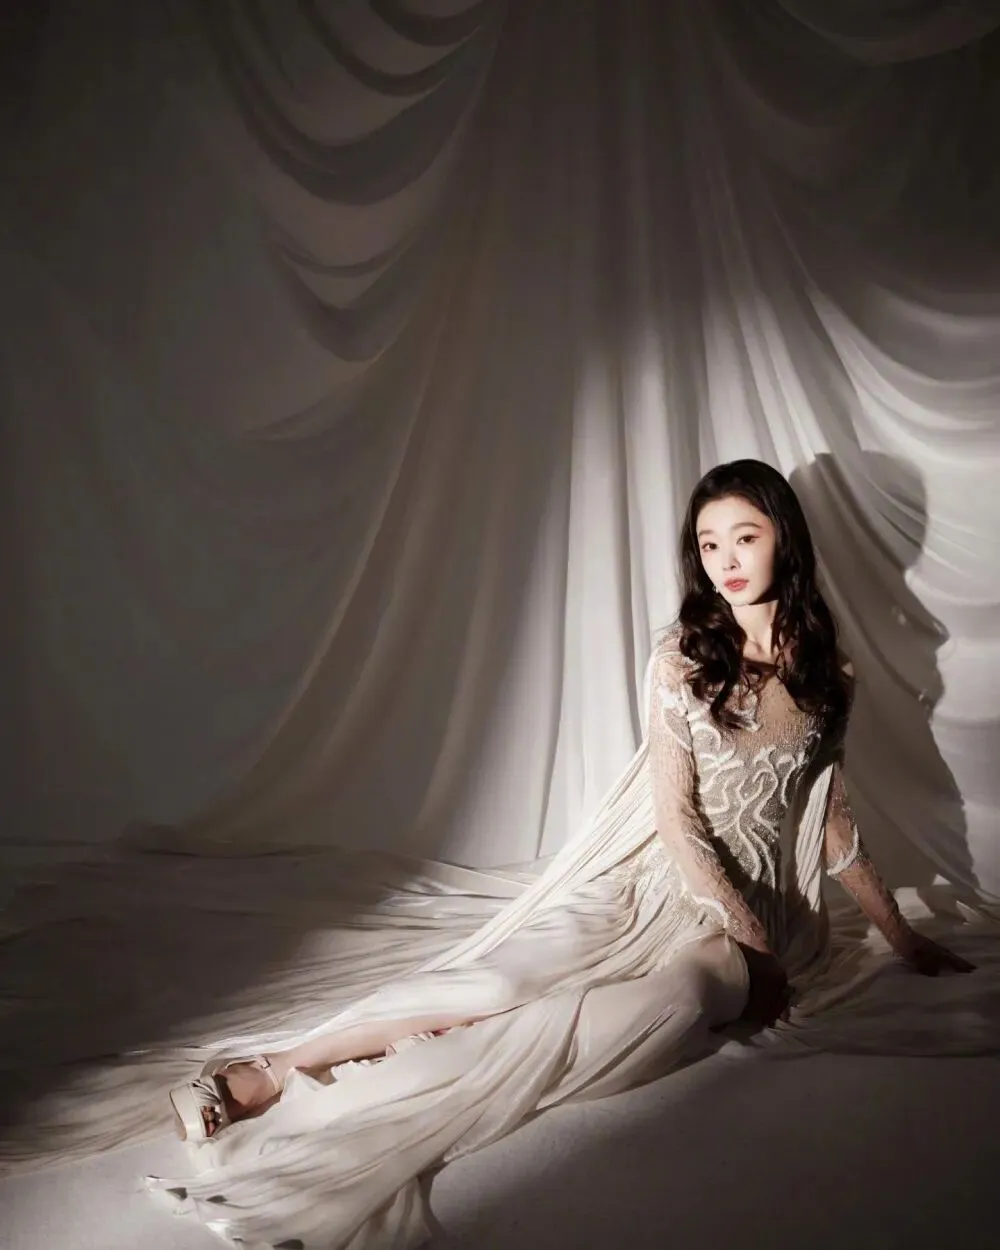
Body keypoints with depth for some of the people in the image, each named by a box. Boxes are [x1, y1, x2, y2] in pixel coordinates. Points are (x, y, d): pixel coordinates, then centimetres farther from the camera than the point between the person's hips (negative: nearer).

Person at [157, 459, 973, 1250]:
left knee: (682, 996, -34)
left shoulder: (827, 668, 6)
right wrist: (756, 944, -10)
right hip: (653, 871, 0)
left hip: (753, 903, 1)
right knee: (517, 977, -29)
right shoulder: (682, 657, -3)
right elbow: (675, 817, -7)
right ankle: (278, 1070, -27)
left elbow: (833, 815, 15)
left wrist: (902, 935, 18)